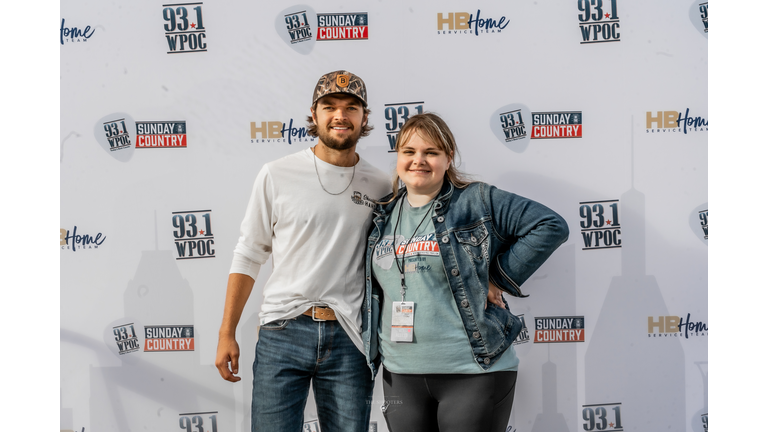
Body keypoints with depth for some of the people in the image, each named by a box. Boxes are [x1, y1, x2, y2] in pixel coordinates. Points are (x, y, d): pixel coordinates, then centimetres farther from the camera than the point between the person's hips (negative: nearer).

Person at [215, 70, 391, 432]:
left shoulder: (380, 186, 5)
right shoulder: (277, 176, 1)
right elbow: (248, 256, 5)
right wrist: (226, 334, 4)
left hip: (349, 339, 2)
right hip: (282, 334, -1)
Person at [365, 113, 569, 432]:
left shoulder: (478, 201, -3)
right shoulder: (383, 215, 12)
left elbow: (551, 226, -9)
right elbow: (372, 285, 25)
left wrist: (498, 279, -9)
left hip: (475, 371, -4)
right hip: (401, 374, 5)